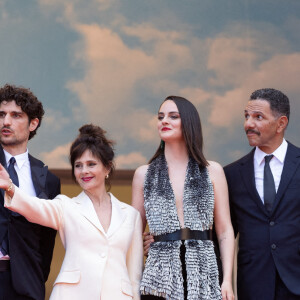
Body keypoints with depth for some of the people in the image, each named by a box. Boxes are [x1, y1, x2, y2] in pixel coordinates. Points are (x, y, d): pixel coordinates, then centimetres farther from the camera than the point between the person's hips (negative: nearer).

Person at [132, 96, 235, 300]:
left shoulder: (213, 172, 8)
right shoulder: (144, 174, 10)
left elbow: (225, 232, 7)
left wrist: (227, 280, -3)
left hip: (204, 277, 0)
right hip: (159, 281, 0)